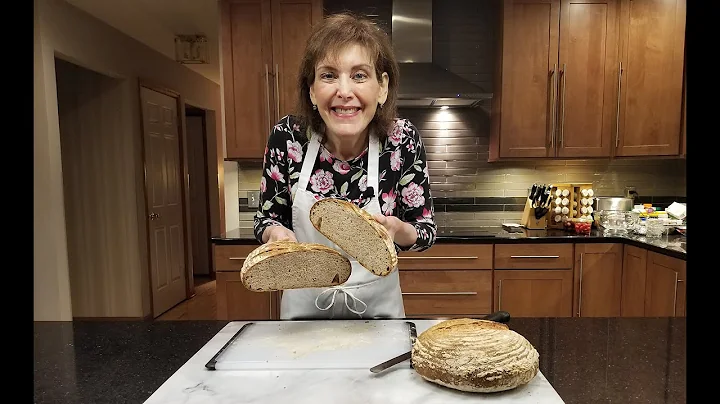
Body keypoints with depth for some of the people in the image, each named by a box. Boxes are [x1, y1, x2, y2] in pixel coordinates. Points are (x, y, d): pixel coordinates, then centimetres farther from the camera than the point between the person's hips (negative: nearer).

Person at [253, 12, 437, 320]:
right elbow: (266, 217, -6)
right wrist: (276, 233, -28)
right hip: (303, 305, 1)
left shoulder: (402, 140, -20)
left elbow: (426, 231, -11)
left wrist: (397, 229, -32)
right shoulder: (286, 137, -19)